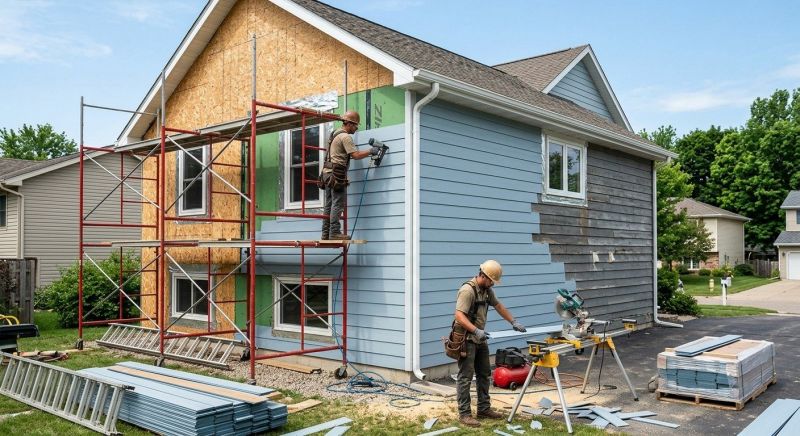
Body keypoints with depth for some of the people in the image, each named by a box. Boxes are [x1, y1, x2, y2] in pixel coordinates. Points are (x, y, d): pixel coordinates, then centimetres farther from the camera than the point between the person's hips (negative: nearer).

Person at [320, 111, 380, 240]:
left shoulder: (335, 134, 21)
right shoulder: (345, 137, -10)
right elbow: (356, 155, -17)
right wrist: (370, 151, -5)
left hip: (328, 172, 10)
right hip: (337, 174, -10)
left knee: (329, 205, 9)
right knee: (337, 204, -9)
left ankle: (326, 233, 10)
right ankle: (334, 232, -11)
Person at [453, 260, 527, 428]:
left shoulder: (487, 289, 7)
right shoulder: (468, 290, -22)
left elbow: (498, 306, 19)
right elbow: (459, 316, -30)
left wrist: (513, 322, 13)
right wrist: (476, 330, -40)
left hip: (480, 338, 10)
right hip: (466, 339, -10)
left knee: (484, 375, 15)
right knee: (466, 377, -5)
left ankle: (484, 409, 26)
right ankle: (464, 414, 0)